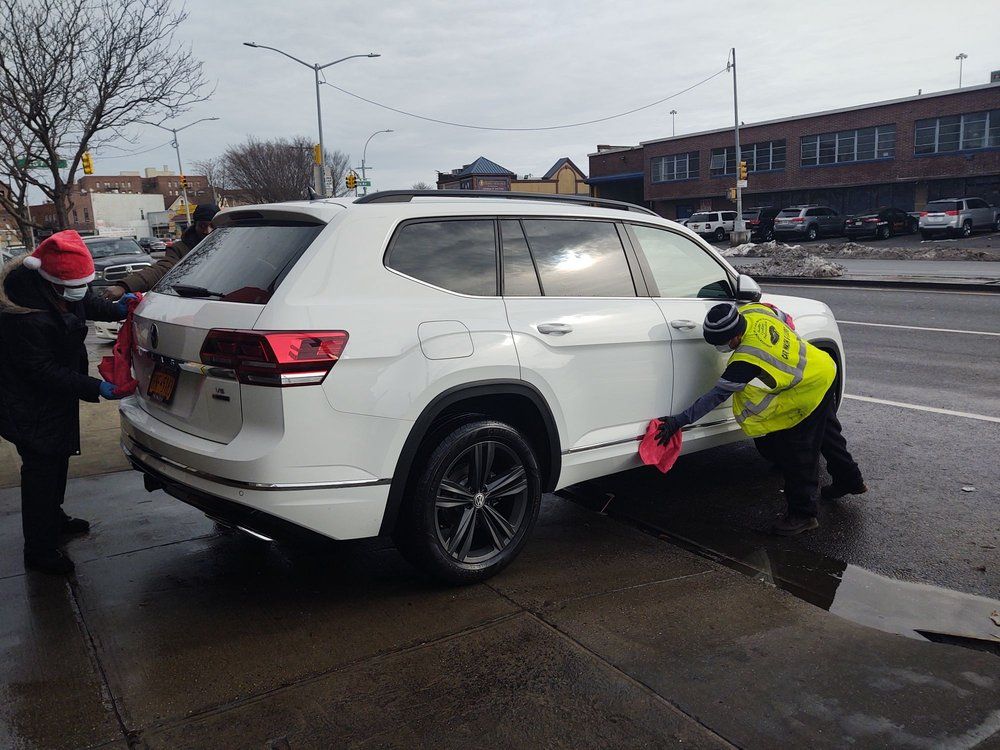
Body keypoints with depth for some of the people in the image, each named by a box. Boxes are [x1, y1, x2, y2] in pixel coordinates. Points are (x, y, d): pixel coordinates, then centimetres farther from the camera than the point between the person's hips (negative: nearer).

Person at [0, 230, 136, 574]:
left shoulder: (59, 289, -11)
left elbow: (85, 304, 12)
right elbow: (43, 371, -28)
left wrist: (114, 309, -6)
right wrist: (94, 387, -27)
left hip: (56, 396, 9)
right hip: (31, 407, -9)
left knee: (58, 458, 24)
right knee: (41, 469, 0)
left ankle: (53, 517, 46)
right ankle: (39, 550, 13)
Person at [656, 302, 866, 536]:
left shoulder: (746, 361, -34)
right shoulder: (753, 311, -13)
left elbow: (717, 395, -31)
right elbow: (784, 319, 7)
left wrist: (678, 421, -28)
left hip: (810, 390, -10)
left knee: (798, 452, -3)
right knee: (827, 433, 28)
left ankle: (802, 513, 6)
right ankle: (851, 481, 49)